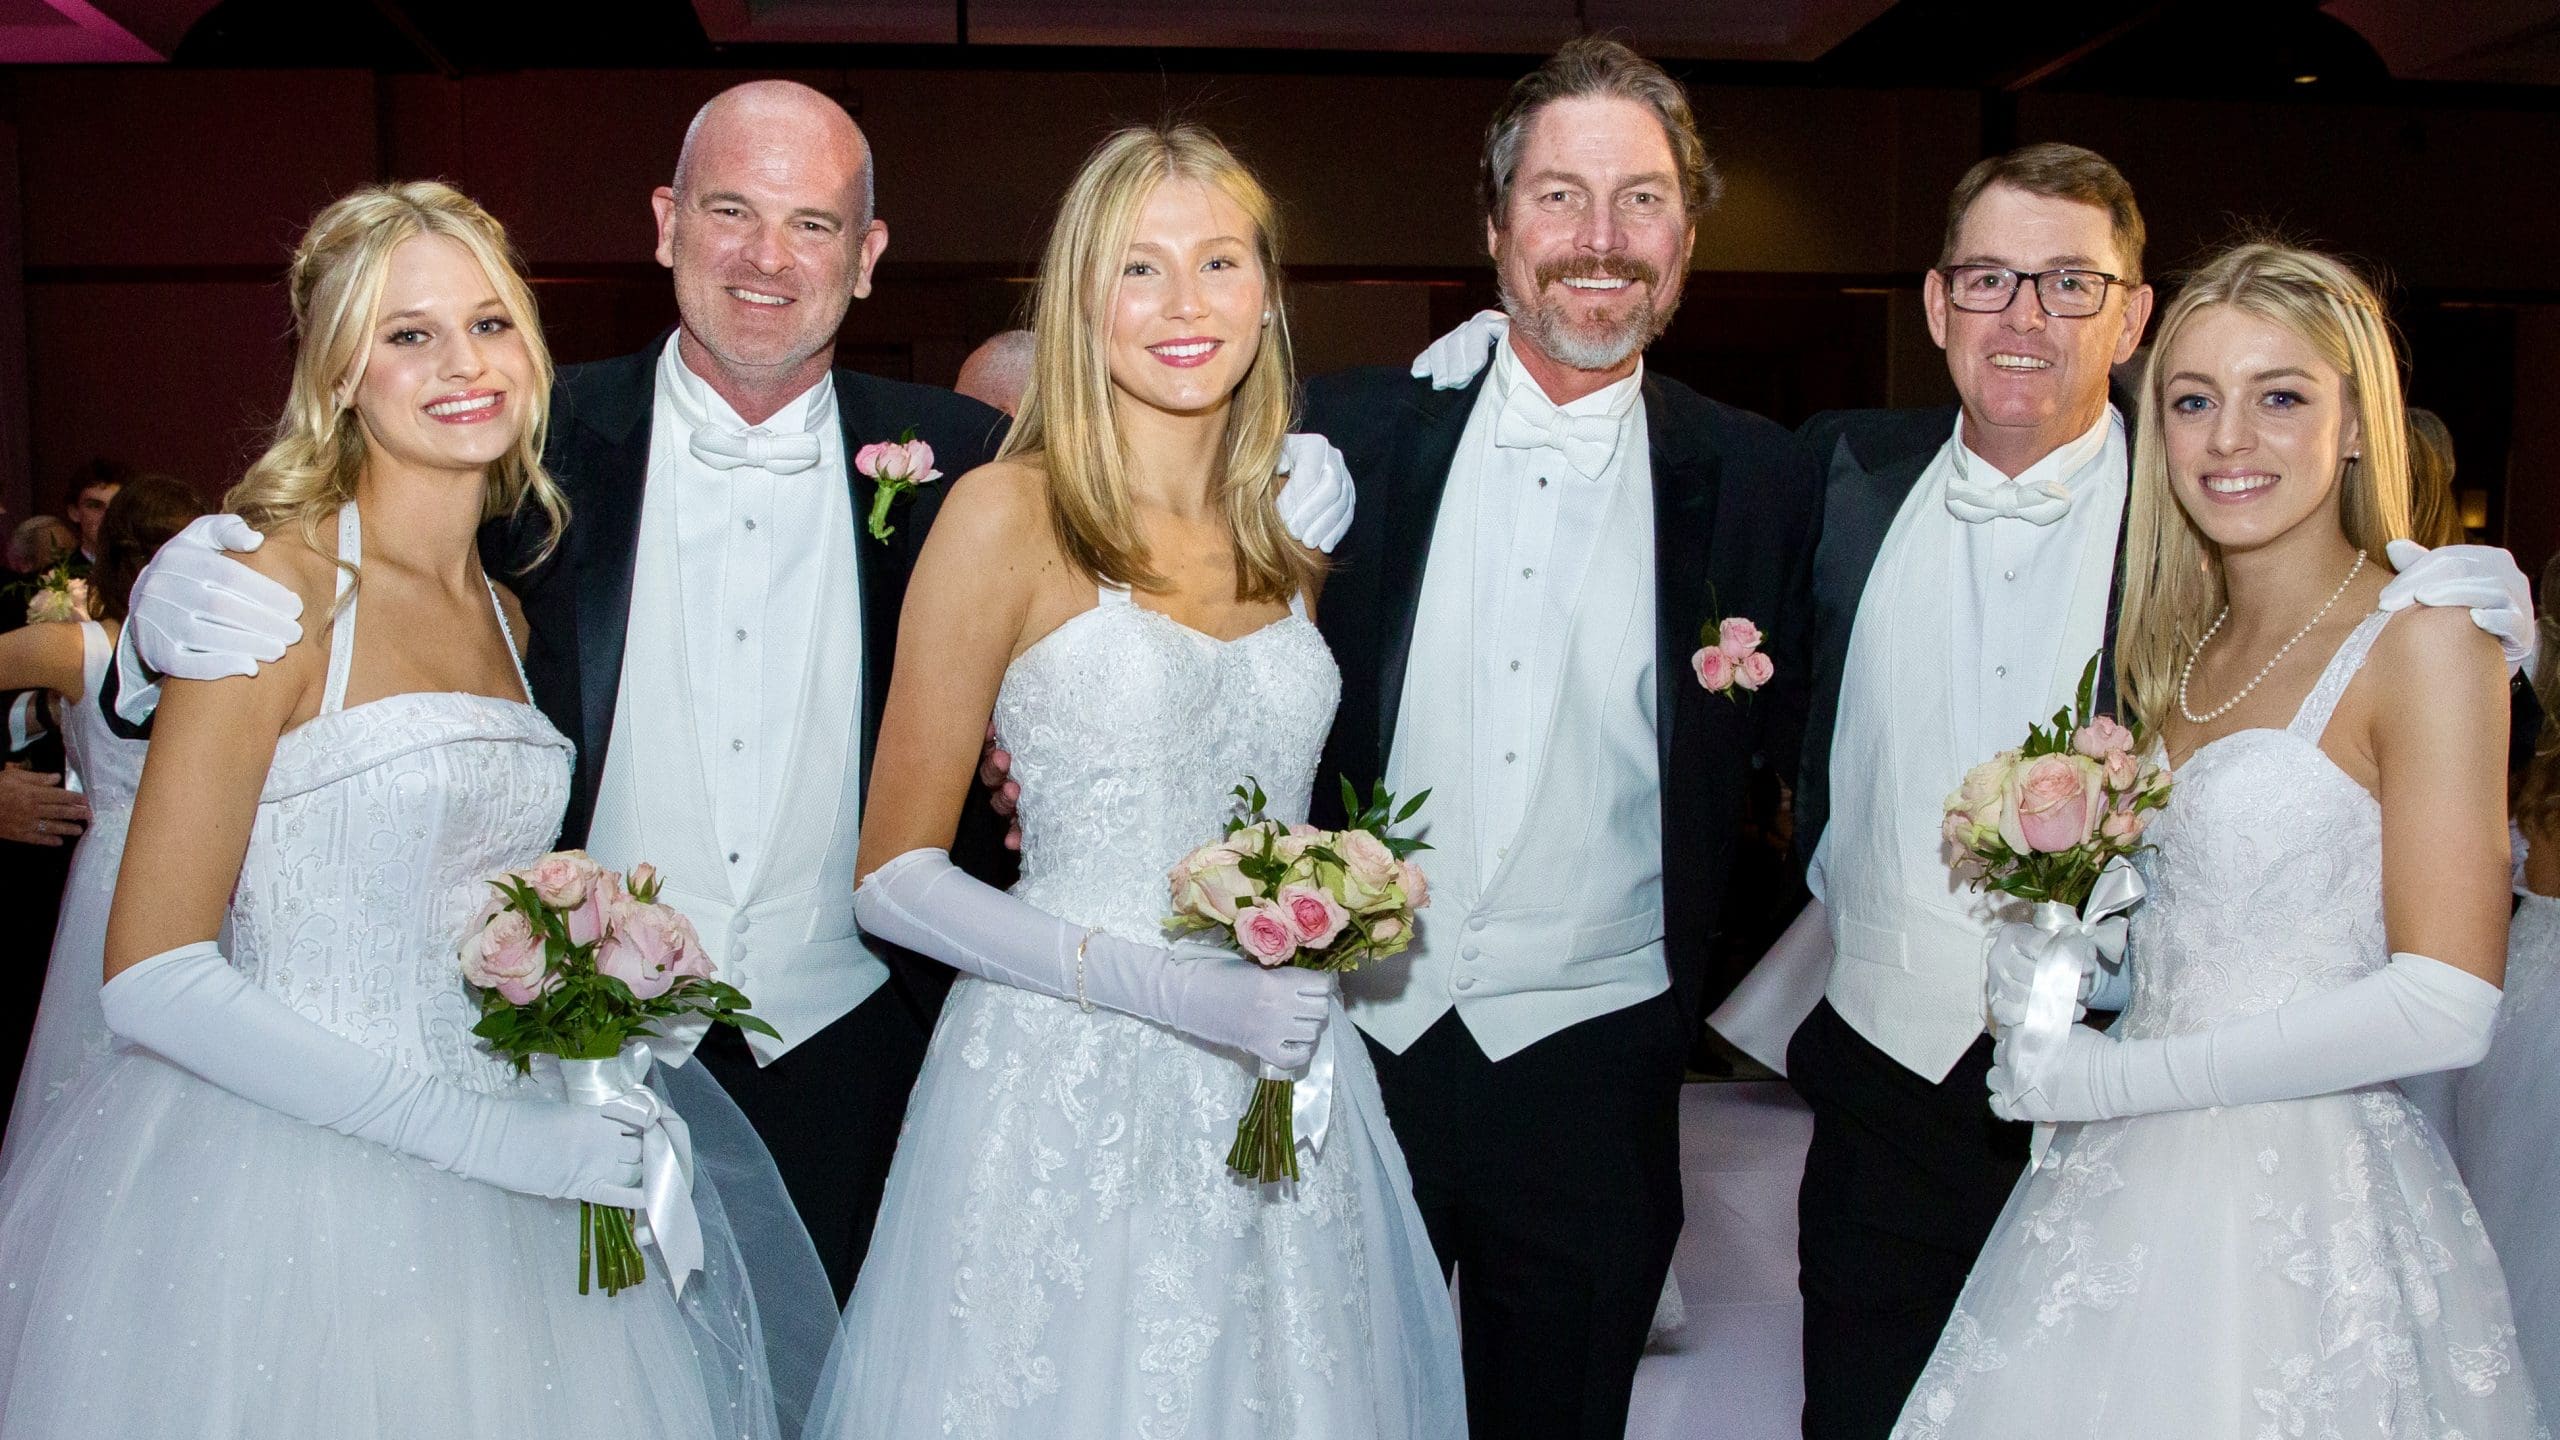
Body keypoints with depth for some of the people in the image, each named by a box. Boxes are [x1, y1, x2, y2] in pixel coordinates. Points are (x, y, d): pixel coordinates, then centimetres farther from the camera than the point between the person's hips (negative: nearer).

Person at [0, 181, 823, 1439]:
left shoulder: (505, 618, 9)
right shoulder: (278, 582, -11)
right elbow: (151, 976, -16)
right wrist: (485, 1133, -19)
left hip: (503, 1179, 6)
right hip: (282, 1190, -6)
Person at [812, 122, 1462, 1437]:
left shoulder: (1290, 528, 8)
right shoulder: (1007, 516, -8)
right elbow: (895, 879, -9)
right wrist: (1168, 987, -17)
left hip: (1279, 1105, 5)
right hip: (1063, 1093, -5)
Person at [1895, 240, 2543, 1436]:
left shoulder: (2423, 640, -10)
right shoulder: (2180, 647, 10)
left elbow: (2447, 1003, -18)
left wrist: (2109, 1078, -15)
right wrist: (2046, 971, -3)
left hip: (2304, 1202, -6)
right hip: (2130, 1191, 6)